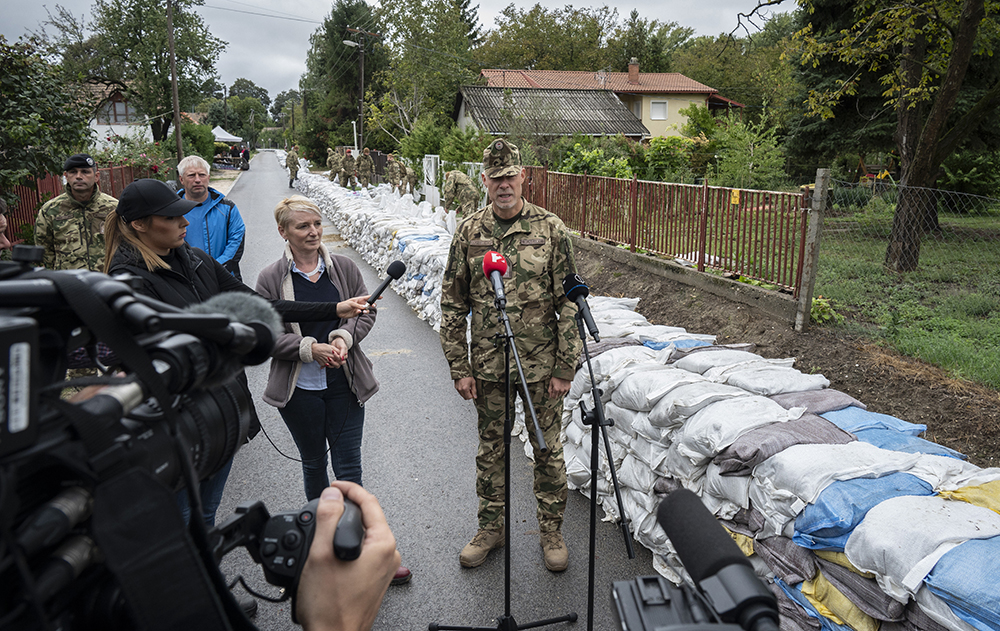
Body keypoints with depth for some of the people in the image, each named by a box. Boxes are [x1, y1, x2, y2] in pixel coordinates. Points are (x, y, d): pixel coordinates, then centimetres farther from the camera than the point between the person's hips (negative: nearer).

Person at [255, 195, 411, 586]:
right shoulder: (271, 279, -6)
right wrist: (309, 348, -20)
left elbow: (366, 312, 4)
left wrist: (345, 337, -15)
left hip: (344, 384, 1)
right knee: (313, 463, 17)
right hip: (299, 389, -1)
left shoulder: (344, 268, 0)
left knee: (349, 469, 4)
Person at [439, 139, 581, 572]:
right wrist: (459, 367, 0)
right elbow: (452, 302, 3)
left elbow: (568, 303, -4)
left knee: (548, 450, 10)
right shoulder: (469, 232, 0)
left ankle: (551, 531, 30)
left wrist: (564, 368, -7)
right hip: (488, 365, 2)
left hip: (541, 364, -1)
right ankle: (490, 528, 34)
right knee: (491, 449, 15)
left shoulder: (550, 229, -5)